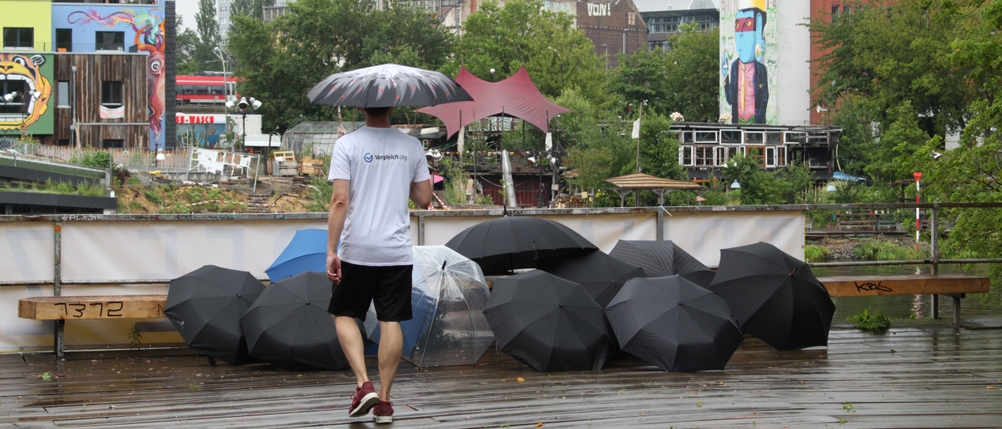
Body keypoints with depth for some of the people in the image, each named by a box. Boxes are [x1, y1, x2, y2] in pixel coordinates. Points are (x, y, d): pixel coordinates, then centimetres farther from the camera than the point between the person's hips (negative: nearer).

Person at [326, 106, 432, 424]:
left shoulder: (348, 144, -7)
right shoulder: (411, 146, 3)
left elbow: (340, 201, -12)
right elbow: (424, 199, 7)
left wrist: (331, 251, -10)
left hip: (357, 251, -2)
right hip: (397, 252, 2)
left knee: (344, 314, 12)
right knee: (390, 320, 6)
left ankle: (363, 384, -4)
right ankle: (384, 401, 6)